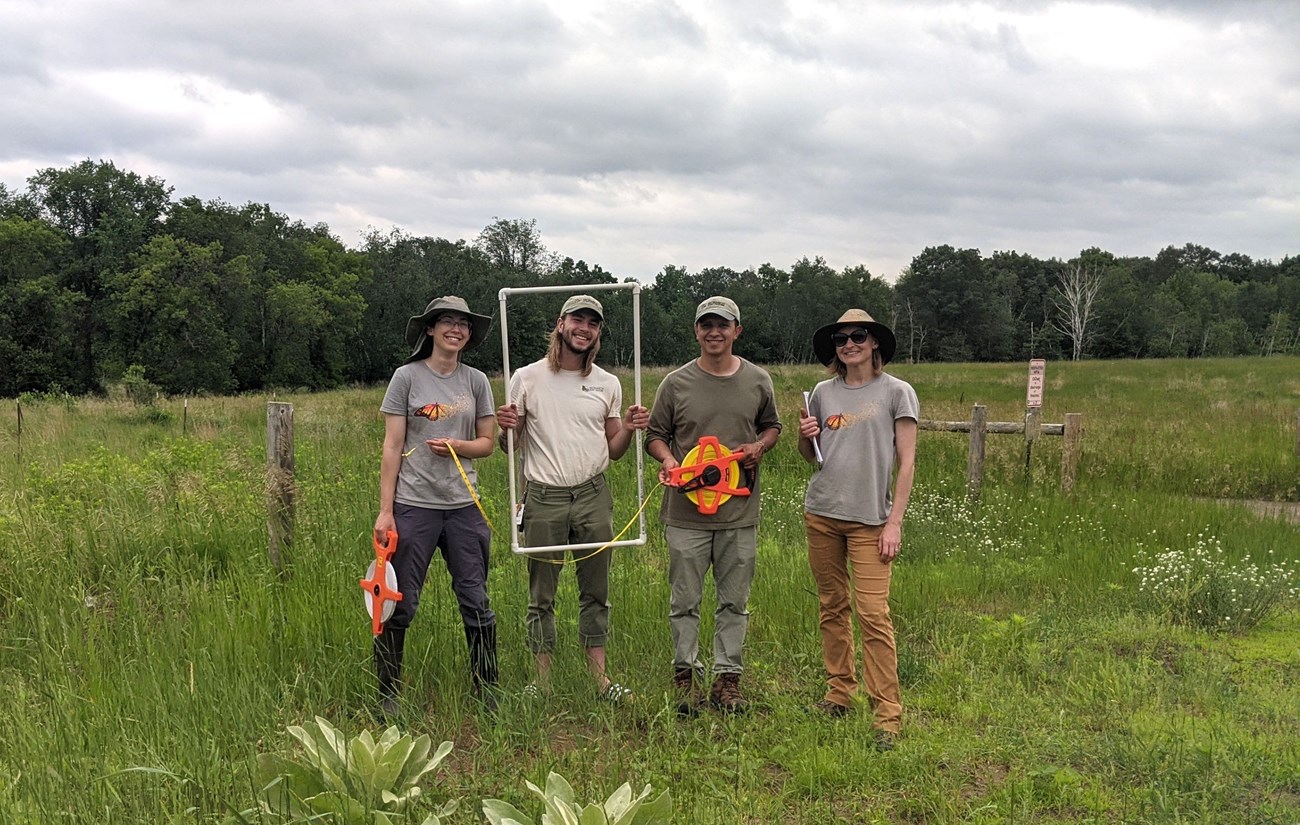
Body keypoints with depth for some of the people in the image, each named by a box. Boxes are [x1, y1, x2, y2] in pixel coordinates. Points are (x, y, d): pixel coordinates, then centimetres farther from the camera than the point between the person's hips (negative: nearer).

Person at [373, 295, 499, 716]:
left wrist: (455, 445, -9)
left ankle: (486, 692, 19)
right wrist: (385, 511, -6)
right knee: (400, 604, 1)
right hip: (414, 505, -3)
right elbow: (392, 448, -2)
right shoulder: (407, 377, 0)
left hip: (463, 506, 3)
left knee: (477, 604, 5)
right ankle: (387, 694, 16)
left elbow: (486, 443, 12)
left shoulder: (476, 381, 9)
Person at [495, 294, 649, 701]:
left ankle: (600, 678, 20)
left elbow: (613, 451, 13)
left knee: (596, 592, 9)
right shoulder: (527, 378, 0)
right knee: (541, 596, 6)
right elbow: (510, 445, 4)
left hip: (593, 495, 2)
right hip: (543, 498, -2)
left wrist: (628, 429, -7)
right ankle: (543, 680, 17)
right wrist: (506, 427, -18)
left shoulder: (608, 384, 8)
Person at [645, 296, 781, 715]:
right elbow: (655, 434, 7)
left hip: (740, 510, 2)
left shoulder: (758, 381, 6)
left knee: (734, 601, 9)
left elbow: (772, 425, 19)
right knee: (685, 600, 6)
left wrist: (759, 447, -3)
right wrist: (667, 459, -13)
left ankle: (728, 677, 20)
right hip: (686, 511, -1)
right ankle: (685, 674, 20)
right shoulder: (676, 383, 0)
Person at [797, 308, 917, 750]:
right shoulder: (823, 393, 9)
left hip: (870, 519, -4)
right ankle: (839, 692, 24)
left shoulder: (896, 392, -2)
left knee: (872, 614, -9)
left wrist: (894, 523, -10)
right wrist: (805, 436, -4)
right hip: (821, 514, 4)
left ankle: (886, 714, -2)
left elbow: (906, 462, -3)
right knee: (832, 607, 11)